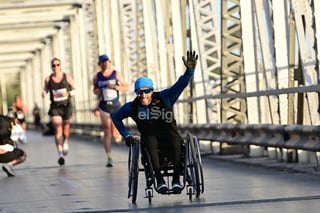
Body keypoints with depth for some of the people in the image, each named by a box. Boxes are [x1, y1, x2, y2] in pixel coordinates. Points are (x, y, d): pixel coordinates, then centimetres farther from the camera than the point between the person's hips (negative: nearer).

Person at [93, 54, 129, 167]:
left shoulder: (116, 74, 0)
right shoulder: (97, 76, 6)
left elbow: (126, 87, 1)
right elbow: (95, 89, 21)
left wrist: (115, 87, -14)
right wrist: (96, 91, -3)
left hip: (115, 105, -1)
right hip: (104, 106, 1)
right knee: (106, 131, -6)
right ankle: (109, 158, -7)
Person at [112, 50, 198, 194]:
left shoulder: (164, 98, -7)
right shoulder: (132, 107, -1)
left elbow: (181, 84, -18)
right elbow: (115, 117, 17)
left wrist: (190, 70, -38)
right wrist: (126, 135, 8)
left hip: (169, 137, -1)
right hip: (150, 138, 1)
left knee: (177, 141, -36)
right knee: (150, 142, -36)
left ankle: (176, 179, -29)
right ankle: (159, 180, -37)